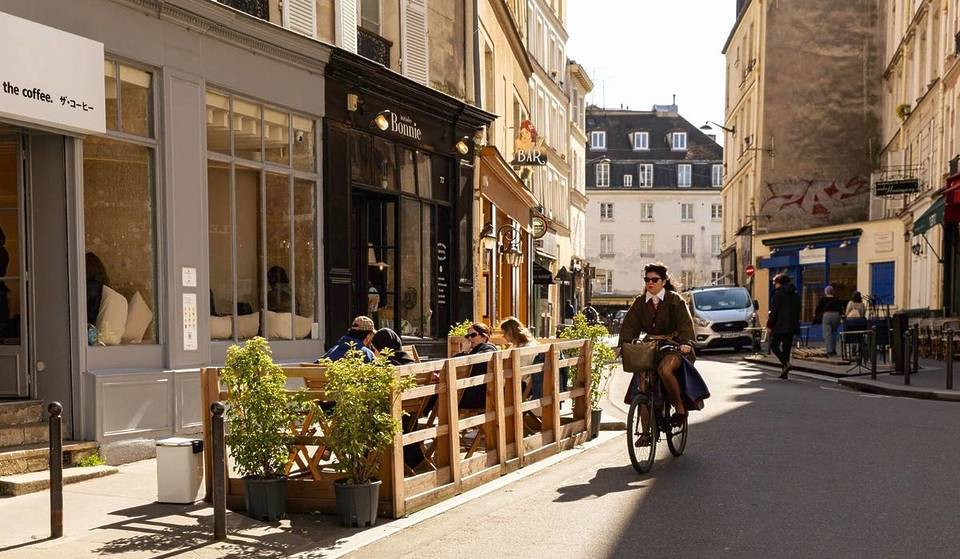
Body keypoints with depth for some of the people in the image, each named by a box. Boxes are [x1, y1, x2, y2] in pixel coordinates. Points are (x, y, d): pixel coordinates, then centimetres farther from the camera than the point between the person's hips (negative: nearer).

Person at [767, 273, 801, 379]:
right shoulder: (795, 295, 14)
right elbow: (797, 311, 18)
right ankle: (784, 372, 8)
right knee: (786, 347, 9)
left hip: (780, 326, -7)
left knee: (774, 345, 4)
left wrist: (769, 325, -9)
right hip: (791, 326, 7)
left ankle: (785, 363, -16)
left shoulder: (779, 293, -8)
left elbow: (774, 310, -12)